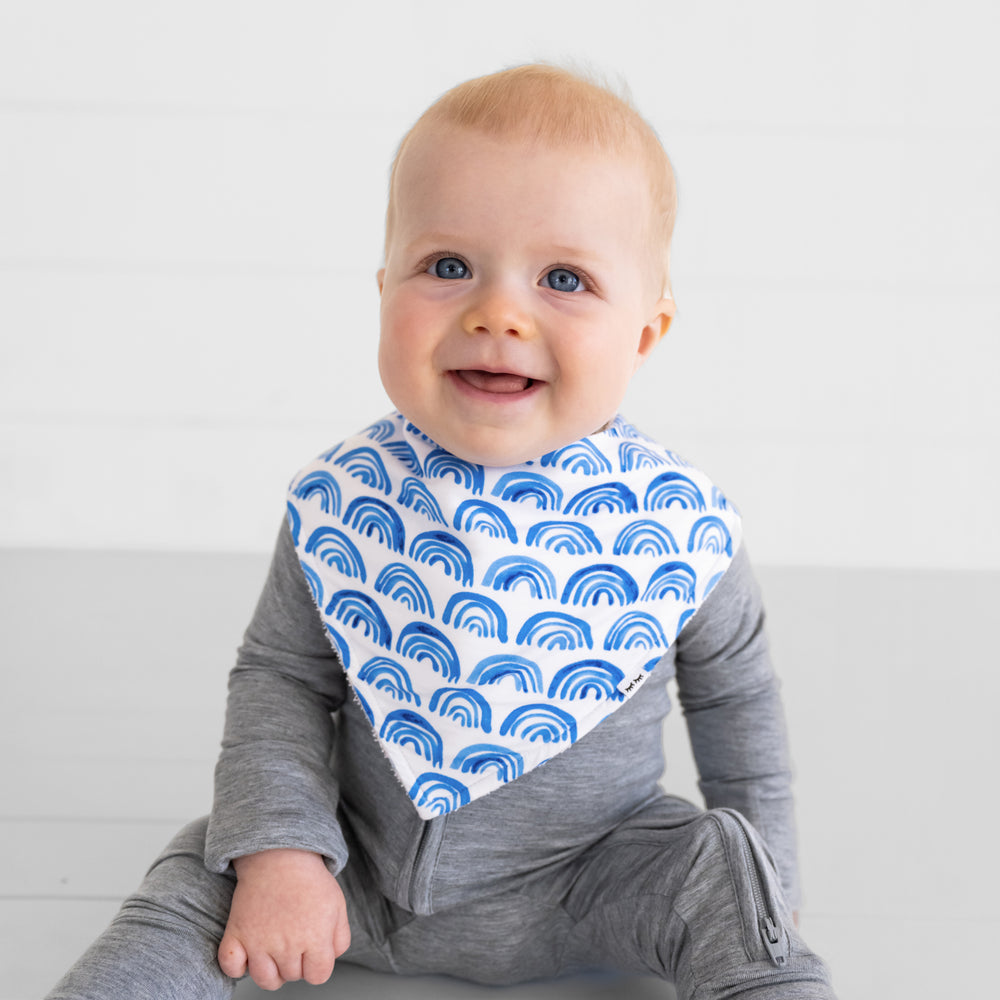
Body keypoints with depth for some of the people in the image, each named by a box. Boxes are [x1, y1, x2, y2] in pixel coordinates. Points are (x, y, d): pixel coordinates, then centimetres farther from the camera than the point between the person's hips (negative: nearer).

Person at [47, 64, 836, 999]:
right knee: (196, 882, -7)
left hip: (583, 882, -1)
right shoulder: (342, 503, -16)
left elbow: (733, 691, 0)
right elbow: (280, 675, -4)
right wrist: (277, 850, -16)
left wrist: (755, 870, 6)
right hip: (360, 873, 1)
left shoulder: (677, 521, -18)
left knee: (720, 874, -21)